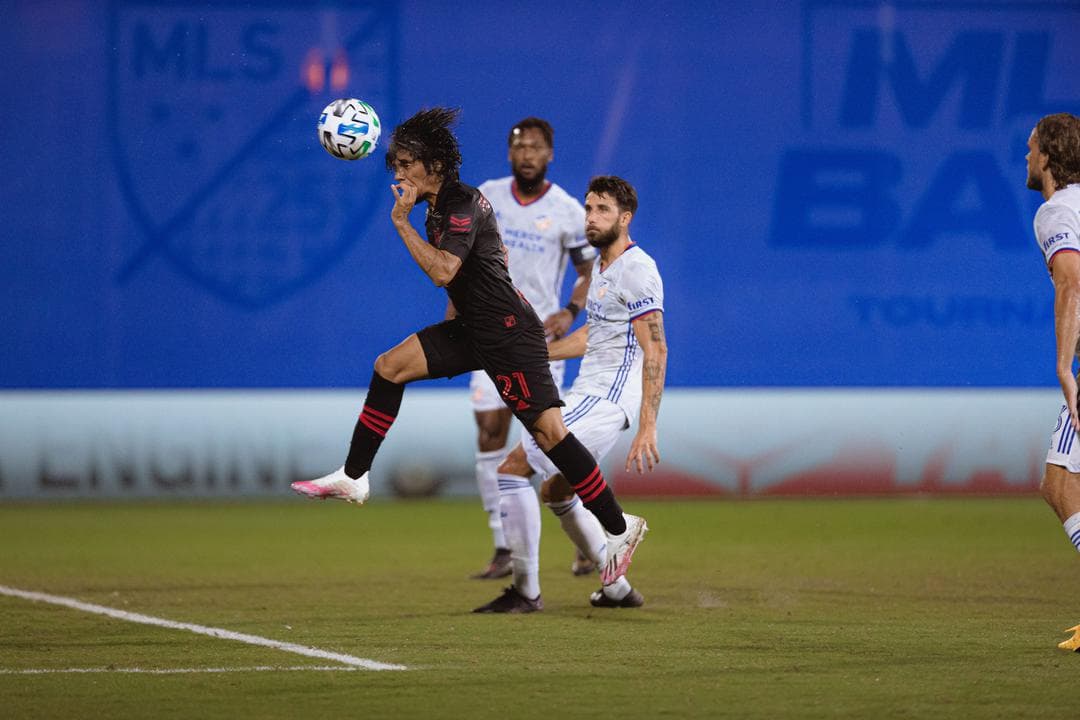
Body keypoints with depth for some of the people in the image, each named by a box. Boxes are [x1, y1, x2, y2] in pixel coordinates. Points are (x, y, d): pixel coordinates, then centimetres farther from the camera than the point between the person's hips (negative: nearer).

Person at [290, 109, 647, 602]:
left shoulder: (463, 205, -18)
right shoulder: (441, 205, 11)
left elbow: (442, 271, -30)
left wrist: (402, 221, -24)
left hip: (509, 335, -10)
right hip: (474, 330, 10)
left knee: (548, 431, -11)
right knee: (390, 367, 4)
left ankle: (619, 528, -3)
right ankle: (353, 478, 9)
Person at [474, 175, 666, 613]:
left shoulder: (636, 269, -13)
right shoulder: (602, 267, 16)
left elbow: (655, 351, -18)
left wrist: (647, 427, -24)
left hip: (605, 398, -10)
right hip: (589, 396, 10)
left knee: (513, 468, -16)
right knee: (556, 492, 22)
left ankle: (526, 591, -12)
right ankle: (618, 589, 29)